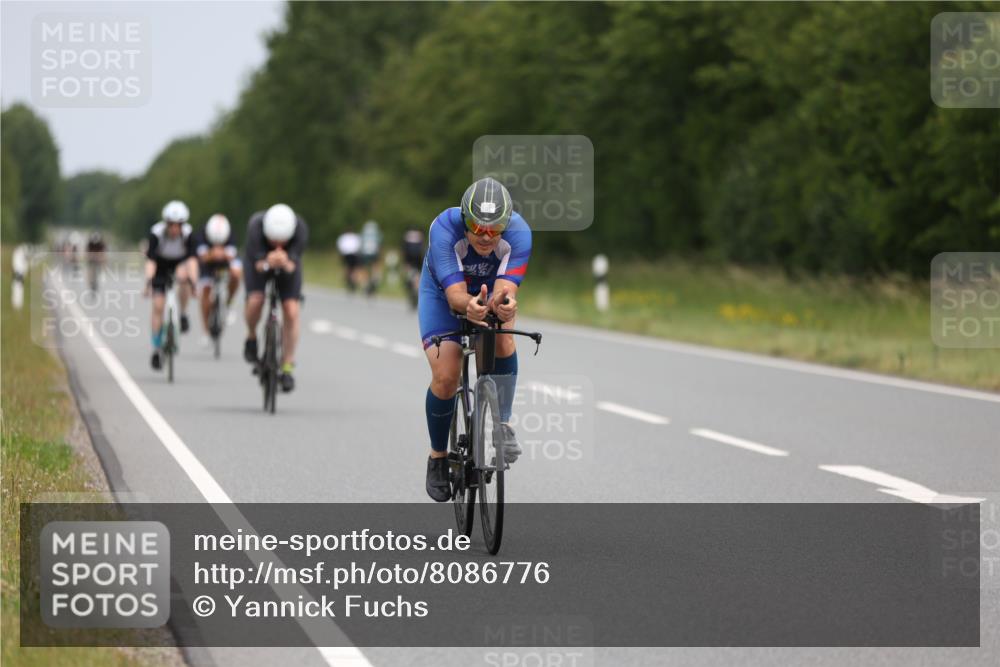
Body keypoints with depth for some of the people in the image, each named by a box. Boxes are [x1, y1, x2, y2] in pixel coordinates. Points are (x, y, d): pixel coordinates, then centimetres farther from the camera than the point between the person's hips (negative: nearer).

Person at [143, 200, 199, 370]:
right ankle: (157, 349, 2)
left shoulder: (188, 233, -28)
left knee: (183, 275, -37)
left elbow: (192, 259, -36)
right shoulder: (156, 233, -30)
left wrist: (193, 282, -48)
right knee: (158, 306, -9)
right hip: (161, 265, 0)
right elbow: (150, 260, -35)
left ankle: (183, 314, -16)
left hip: (180, 263, 0)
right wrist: (149, 282, -48)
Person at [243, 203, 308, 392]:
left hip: (288, 264, 1)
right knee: (255, 300, -26)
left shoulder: (300, 228, -35)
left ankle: (287, 368, -1)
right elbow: (257, 264, -35)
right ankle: (251, 338, 5)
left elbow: (293, 266, -38)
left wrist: (285, 263, -61)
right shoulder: (256, 226, -38)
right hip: (258, 260, -1)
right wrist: (267, 263, -58)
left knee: (291, 312, -13)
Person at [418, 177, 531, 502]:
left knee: (503, 338, -30)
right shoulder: (444, 228, -36)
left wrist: (503, 303, -64)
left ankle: (503, 425, -18)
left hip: (490, 292, 2)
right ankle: (438, 457, 7)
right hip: (443, 294, -2)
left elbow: (505, 288, -40)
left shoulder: (518, 233, -31)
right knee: (445, 378, -15)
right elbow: (455, 294, -42)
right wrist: (469, 305, -65)